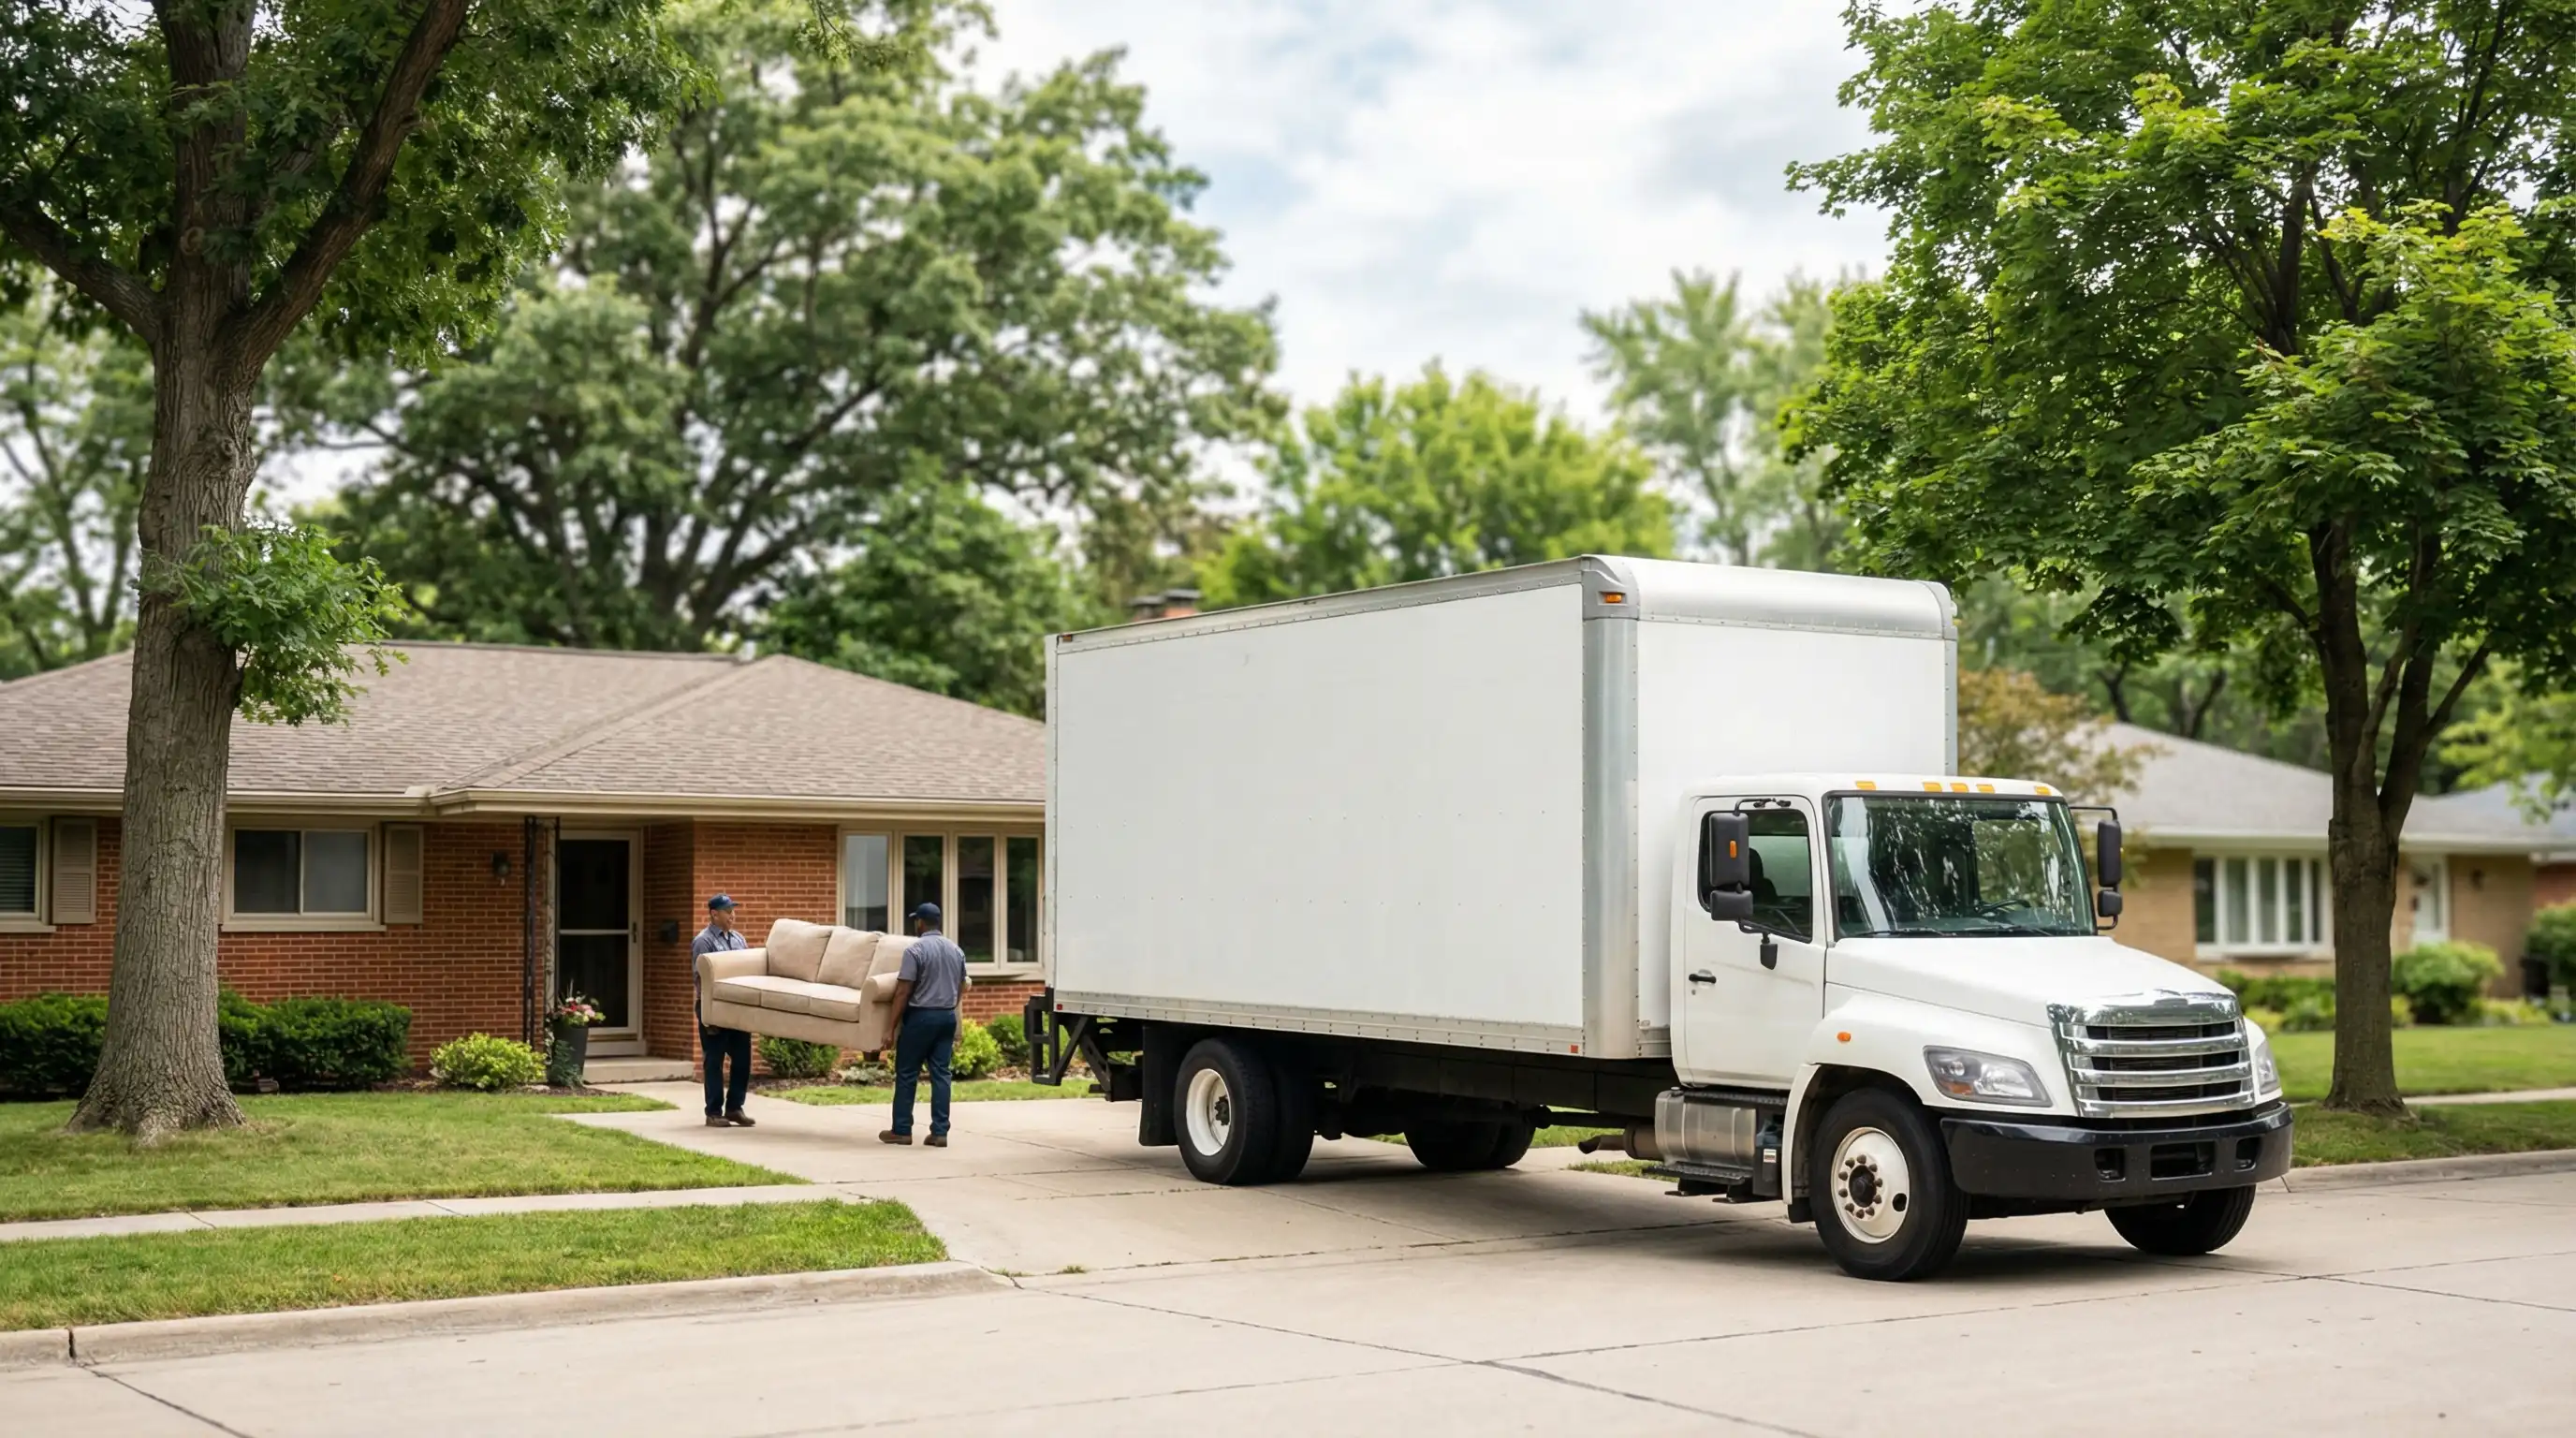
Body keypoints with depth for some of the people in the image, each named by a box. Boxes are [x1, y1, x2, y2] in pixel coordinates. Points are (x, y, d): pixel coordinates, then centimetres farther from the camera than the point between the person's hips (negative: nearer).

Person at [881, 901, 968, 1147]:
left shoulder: (915, 950, -12)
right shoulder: (956, 950, 9)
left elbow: (903, 992, -14)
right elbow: (961, 989, 17)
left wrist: (893, 1025, -9)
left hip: (920, 1016, -6)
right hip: (947, 1017, 6)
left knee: (906, 1074, 4)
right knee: (941, 1074, 5)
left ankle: (901, 1130, 6)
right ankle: (940, 1132, 1)